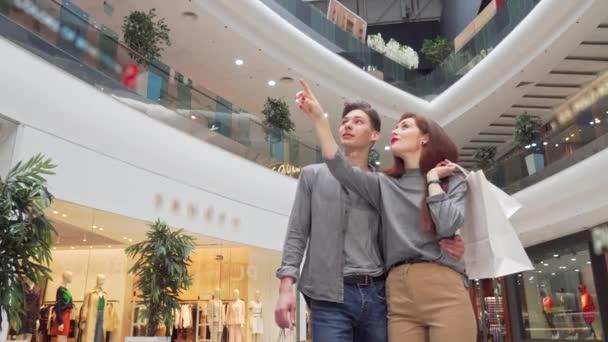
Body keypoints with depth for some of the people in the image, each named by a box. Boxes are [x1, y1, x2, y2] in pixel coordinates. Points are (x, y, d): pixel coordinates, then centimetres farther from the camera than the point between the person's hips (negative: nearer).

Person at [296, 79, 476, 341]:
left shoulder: (453, 183, 11)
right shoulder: (384, 185, 16)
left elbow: (447, 226, -7)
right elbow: (341, 169, 0)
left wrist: (432, 179, 4)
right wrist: (319, 119, -4)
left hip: (443, 290, -2)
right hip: (399, 293, 2)